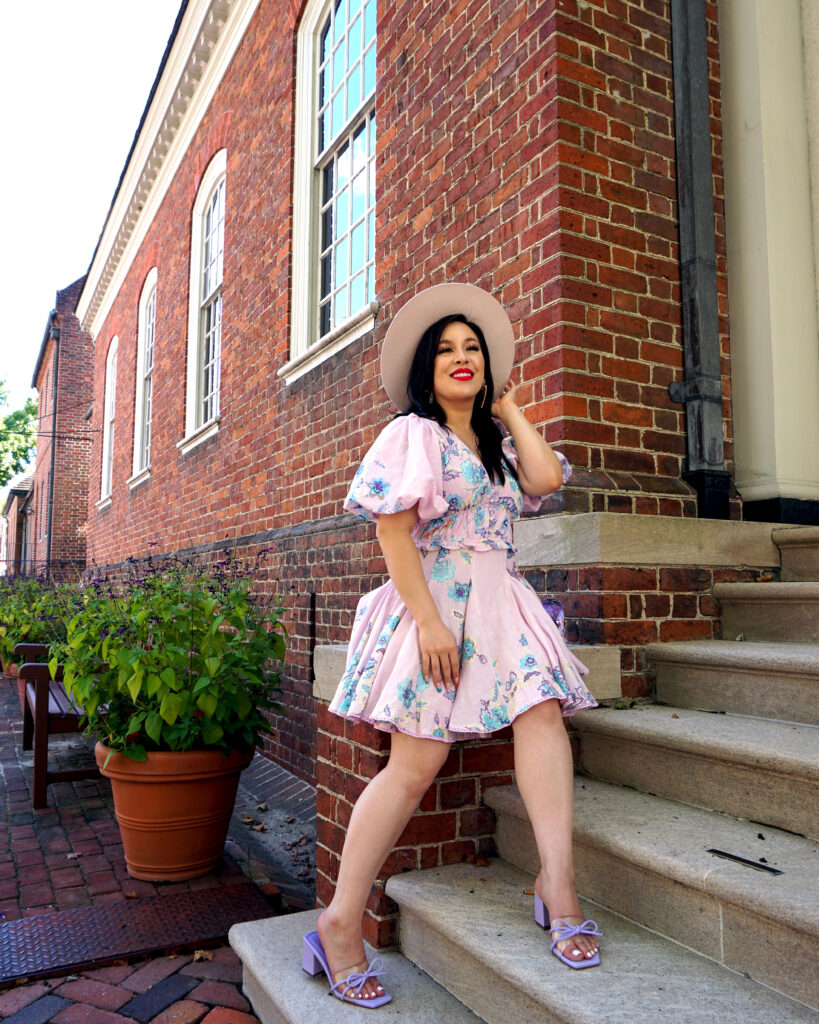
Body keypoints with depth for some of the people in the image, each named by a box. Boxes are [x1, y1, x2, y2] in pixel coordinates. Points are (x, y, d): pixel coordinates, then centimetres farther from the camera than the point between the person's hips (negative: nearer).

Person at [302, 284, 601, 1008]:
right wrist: (428, 621, -18)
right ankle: (341, 924, 1)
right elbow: (394, 533, -9)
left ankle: (557, 883, -15)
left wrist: (509, 408, 13)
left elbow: (547, 477, 1)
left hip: (501, 602, 6)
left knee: (542, 710, -21)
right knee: (416, 765, -11)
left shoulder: (498, 442, 22)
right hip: (434, 601, -6)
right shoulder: (413, 434, 1)